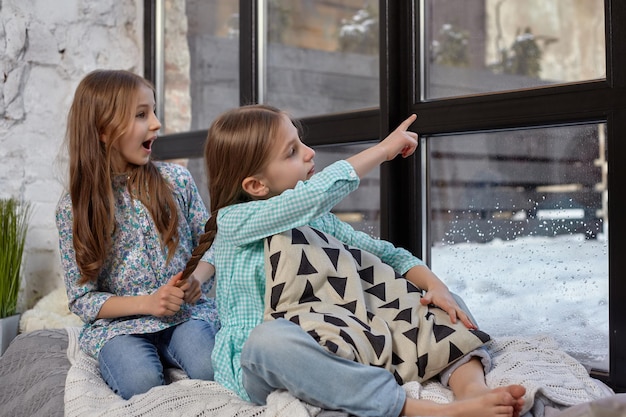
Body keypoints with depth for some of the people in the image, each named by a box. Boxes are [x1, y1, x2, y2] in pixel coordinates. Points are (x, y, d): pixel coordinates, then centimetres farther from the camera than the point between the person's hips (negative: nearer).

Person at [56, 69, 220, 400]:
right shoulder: (74, 207, -4)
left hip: (188, 312, 2)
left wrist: (198, 279, -13)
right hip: (117, 324, -1)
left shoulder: (176, 180, 2)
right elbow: (82, 298, -2)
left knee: (215, 369, -28)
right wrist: (147, 303, -17)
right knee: (142, 383, -31)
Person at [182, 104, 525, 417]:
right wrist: (383, 150, -13)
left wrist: (435, 286, -8)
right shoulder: (234, 220, -10)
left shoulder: (318, 220, 11)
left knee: (442, 302, 4)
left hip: (329, 353, 7)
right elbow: (317, 192, -24)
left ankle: (470, 384, -28)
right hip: (257, 368, -6)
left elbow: (386, 255, 11)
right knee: (272, 336, -43)